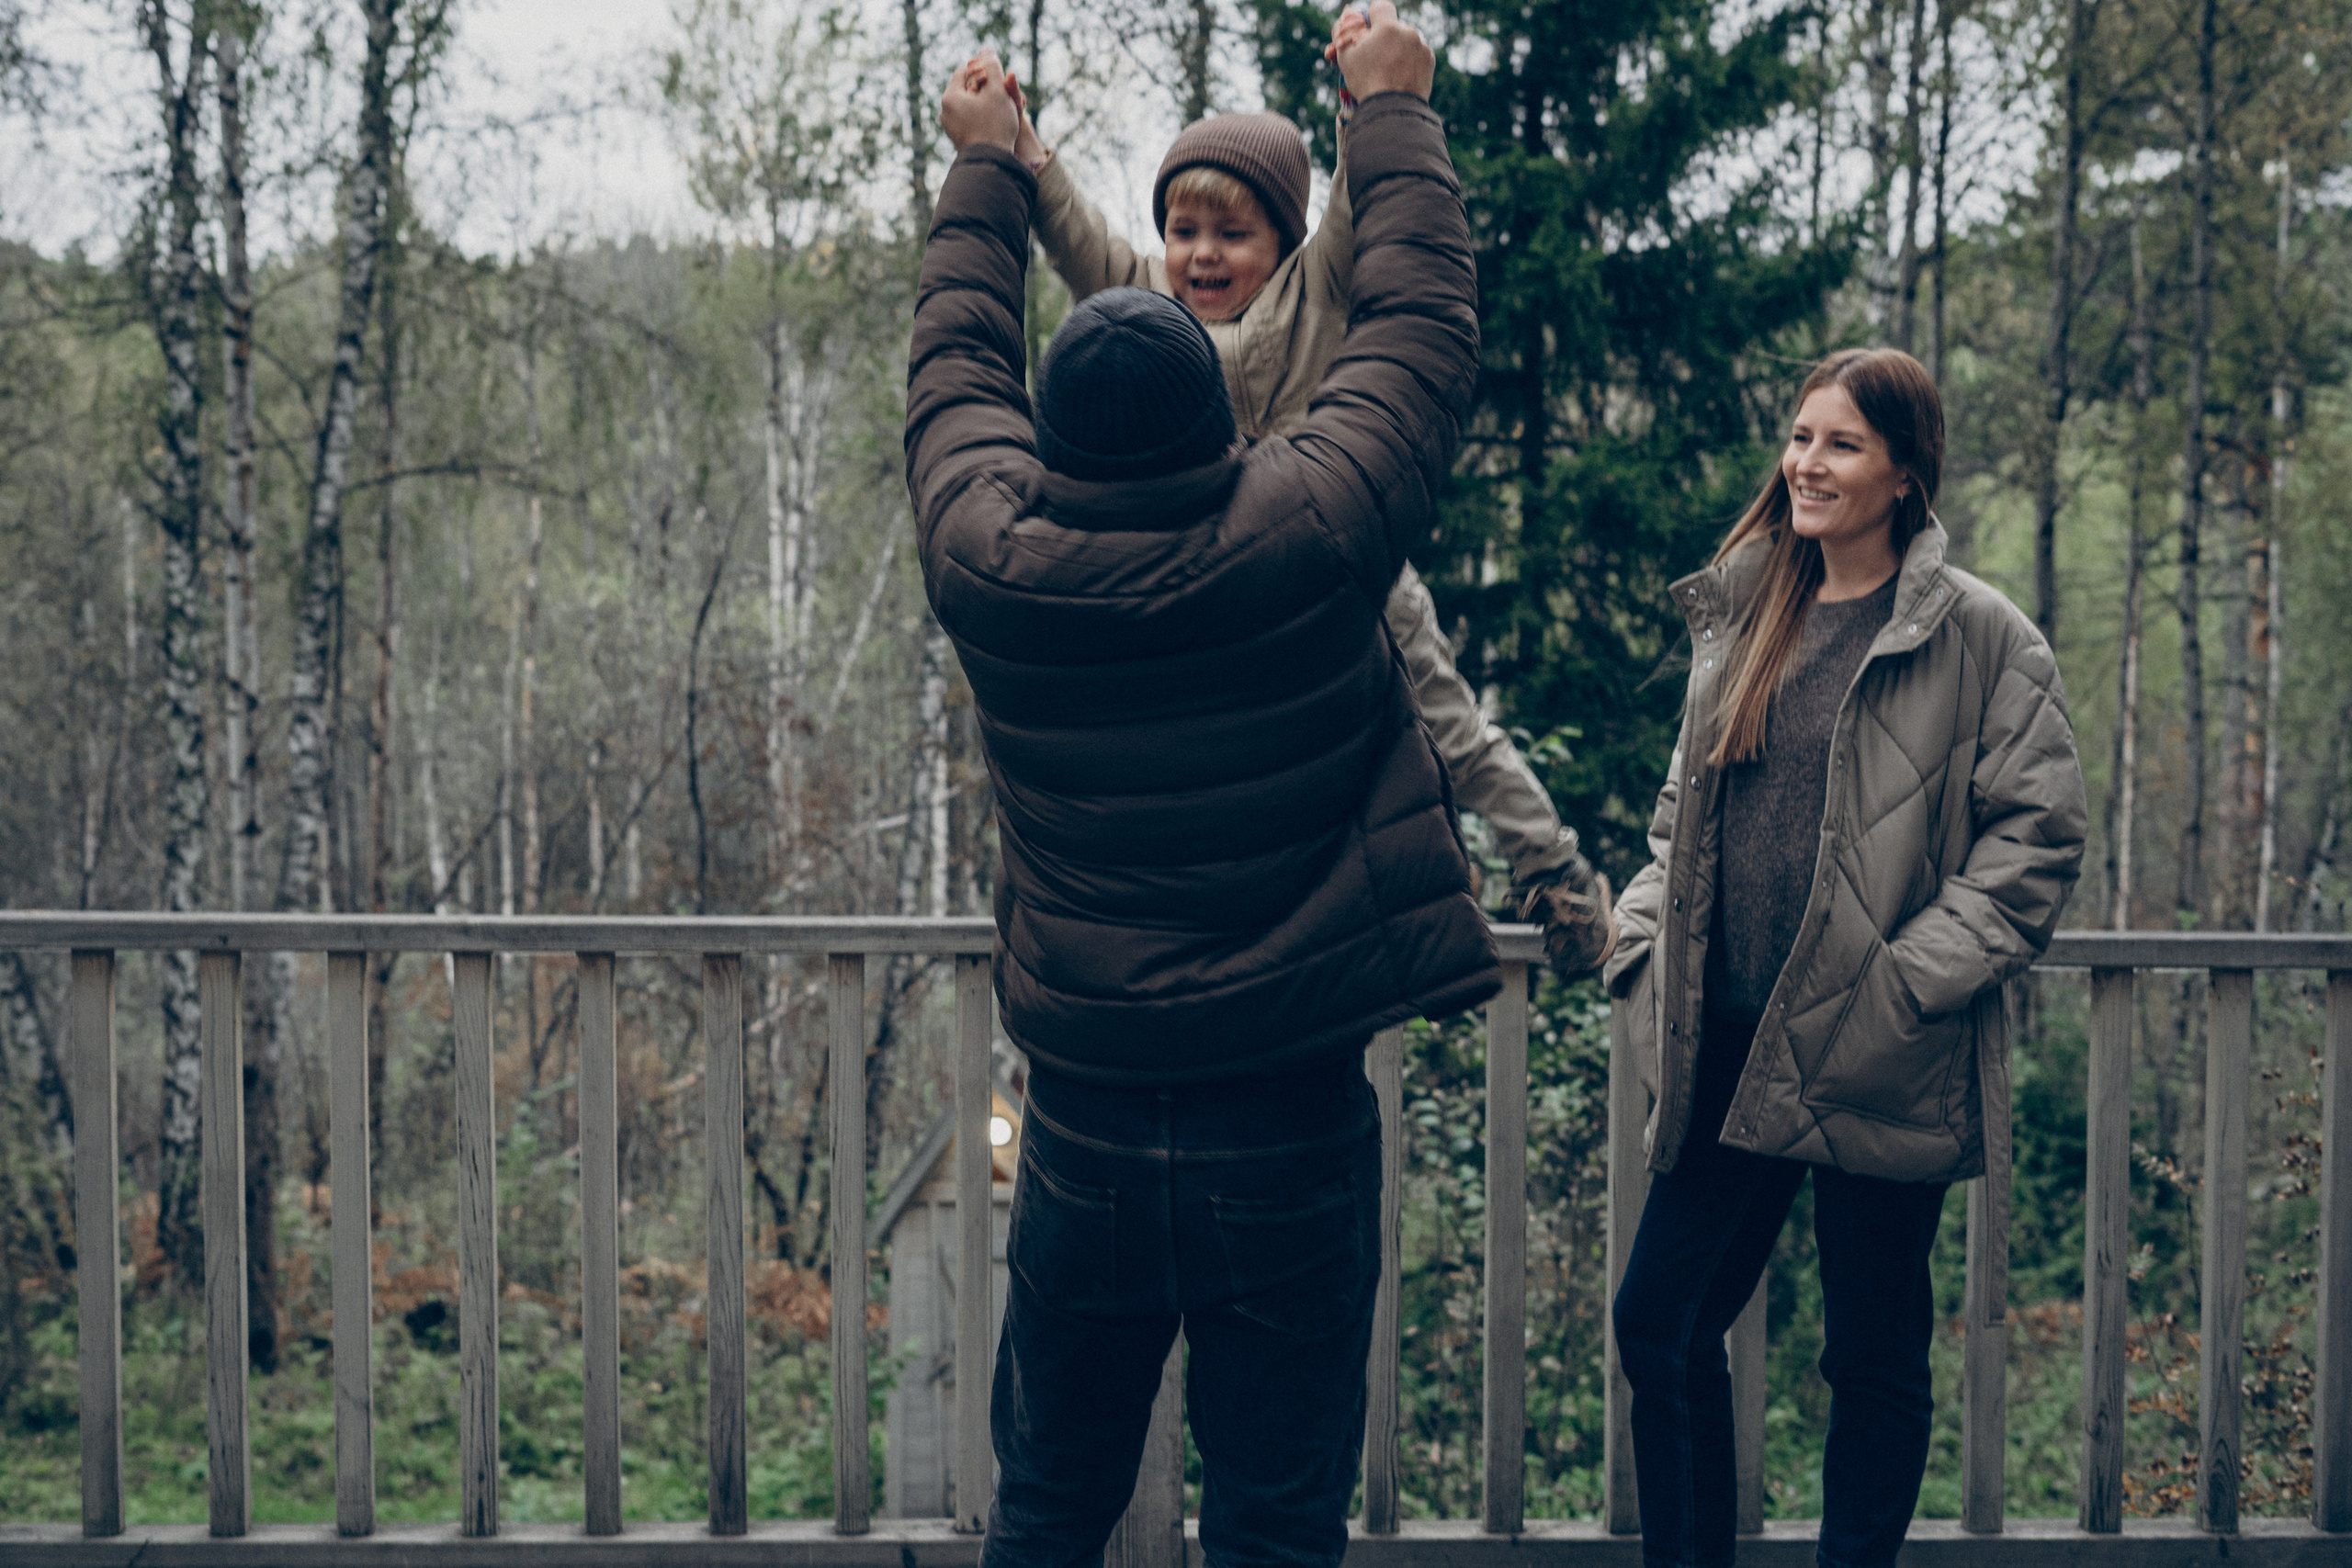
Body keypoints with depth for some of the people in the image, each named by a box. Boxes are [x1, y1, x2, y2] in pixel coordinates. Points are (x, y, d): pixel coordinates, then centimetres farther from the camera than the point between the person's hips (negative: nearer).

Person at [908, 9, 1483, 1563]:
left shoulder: (990, 558, -6)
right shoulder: (1311, 535, -13)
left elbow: (958, 357, 15)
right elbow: (1424, 325, 3)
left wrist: (987, 170, 31)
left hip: (1084, 1130, 3)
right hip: (1289, 1136, -2)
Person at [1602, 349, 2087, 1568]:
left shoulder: (1979, 638, -6)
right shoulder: (1740, 617, 12)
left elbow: (2038, 832, -8)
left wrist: (1913, 979, -14)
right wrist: (1649, 942, 7)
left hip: (1877, 1062, -5)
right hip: (1731, 1049, 6)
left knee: (1874, 1352, 6)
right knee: (1661, 1322, 7)